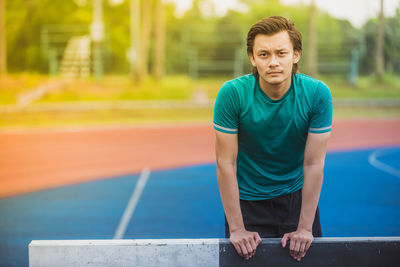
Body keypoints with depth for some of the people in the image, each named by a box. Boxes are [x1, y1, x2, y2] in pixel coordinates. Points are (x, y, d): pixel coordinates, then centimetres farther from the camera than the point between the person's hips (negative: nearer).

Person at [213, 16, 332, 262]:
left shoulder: (317, 93, -18)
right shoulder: (232, 93, -20)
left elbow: (313, 164, -14)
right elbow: (226, 164, -17)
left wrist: (305, 228, -14)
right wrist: (237, 229, -18)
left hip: (296, 195, 1)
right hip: (247, 199, -1)